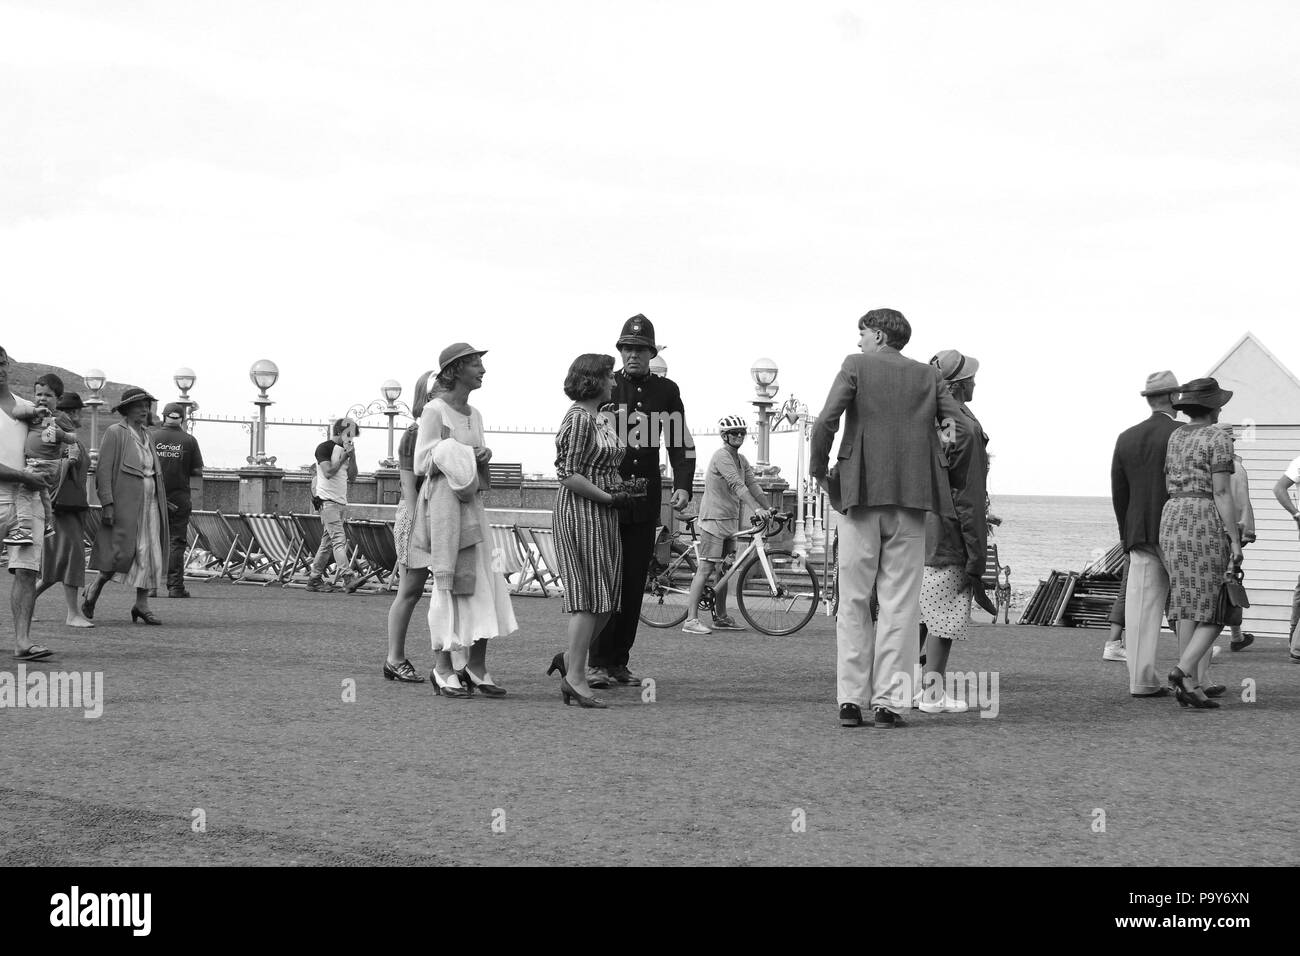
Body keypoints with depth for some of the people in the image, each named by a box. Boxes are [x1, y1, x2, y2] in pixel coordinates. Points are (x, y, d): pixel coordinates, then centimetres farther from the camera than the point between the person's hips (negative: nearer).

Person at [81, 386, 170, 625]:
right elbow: (104, 470, -10)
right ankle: (93, 592, 9)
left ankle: (142, 604, 8)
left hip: (149, 502, 7)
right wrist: (107, 504, -18)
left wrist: (162, 502, 15)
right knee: (122, 553, -12)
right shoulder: (114, 433, -5)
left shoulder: (145, 435, 17)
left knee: (149, 552, 3)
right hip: (124, 503, -7)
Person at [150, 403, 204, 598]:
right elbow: (198, 472, -2)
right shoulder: (189, 440, -1)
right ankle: (175, 586, -1)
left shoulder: (151, 437, 0)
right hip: (179, 497, -1)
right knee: (177, 542, 3)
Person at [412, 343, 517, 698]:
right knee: (448, 583, -4)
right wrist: (459, 455, -18)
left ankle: (477, 667, 8)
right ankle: (442, 669, 2)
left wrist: (483, 457, 0)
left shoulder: (474, 414, 15)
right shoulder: (434, 411, -8)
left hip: (472, 502, 7)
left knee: (484, 584, 3)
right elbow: (421, 463, -9)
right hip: (443, 499, -7)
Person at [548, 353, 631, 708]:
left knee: (606, 599, 9)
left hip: (604, 516, 10)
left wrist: (623, 489, 11)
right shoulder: (579, 419, -14)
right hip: (580, 513, -10)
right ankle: (576, 676, -4)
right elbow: (570, 477, -19)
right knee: (589, 598, -8)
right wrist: (611, 499, -17)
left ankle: (570, 660, 18)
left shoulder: (601, 418, 17)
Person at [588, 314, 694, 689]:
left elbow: (680, 443, 9)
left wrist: (683, 485, -6)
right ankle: (597, 662, 0)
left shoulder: (666, 391, 10)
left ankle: (619, 661, 13)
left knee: (634, 584, 5)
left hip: (645, 501, 3)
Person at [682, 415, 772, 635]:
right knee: (706, 569, -12)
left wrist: (767, 509, -3)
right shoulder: (721, 456, -14)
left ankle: (721, 618, 21)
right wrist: (756, 509, -32)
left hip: (730, 520, 9)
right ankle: (691, 620, -13)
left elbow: (753, 484, 10)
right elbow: (737, 485, -24)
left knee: (723, 569, 13)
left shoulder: (741, 459, 14)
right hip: (714, 518, -9)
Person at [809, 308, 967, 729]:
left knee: (854, 601, 5)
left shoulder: (856, 367, 3)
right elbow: (965, 428, 3)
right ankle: (889, 700, -2)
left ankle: (851, 699, 2)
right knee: (899, 603, 3)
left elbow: (826, 421, -9)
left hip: (860, 494, -1)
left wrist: (818, 470, 3)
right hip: (912, 496, 2)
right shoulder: (928, 377, 11)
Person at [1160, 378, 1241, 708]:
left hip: (1172, 520, 7)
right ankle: (1184, 670, -20)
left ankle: (1191, 685, 2)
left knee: (1188, 605, 6)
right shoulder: (1218, 439, -7)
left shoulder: (1173, 438, 13)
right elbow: (1221, 493, -13)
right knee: (1216, 608, -1)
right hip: (1206, 522, -7)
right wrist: (1235, 540, -11)